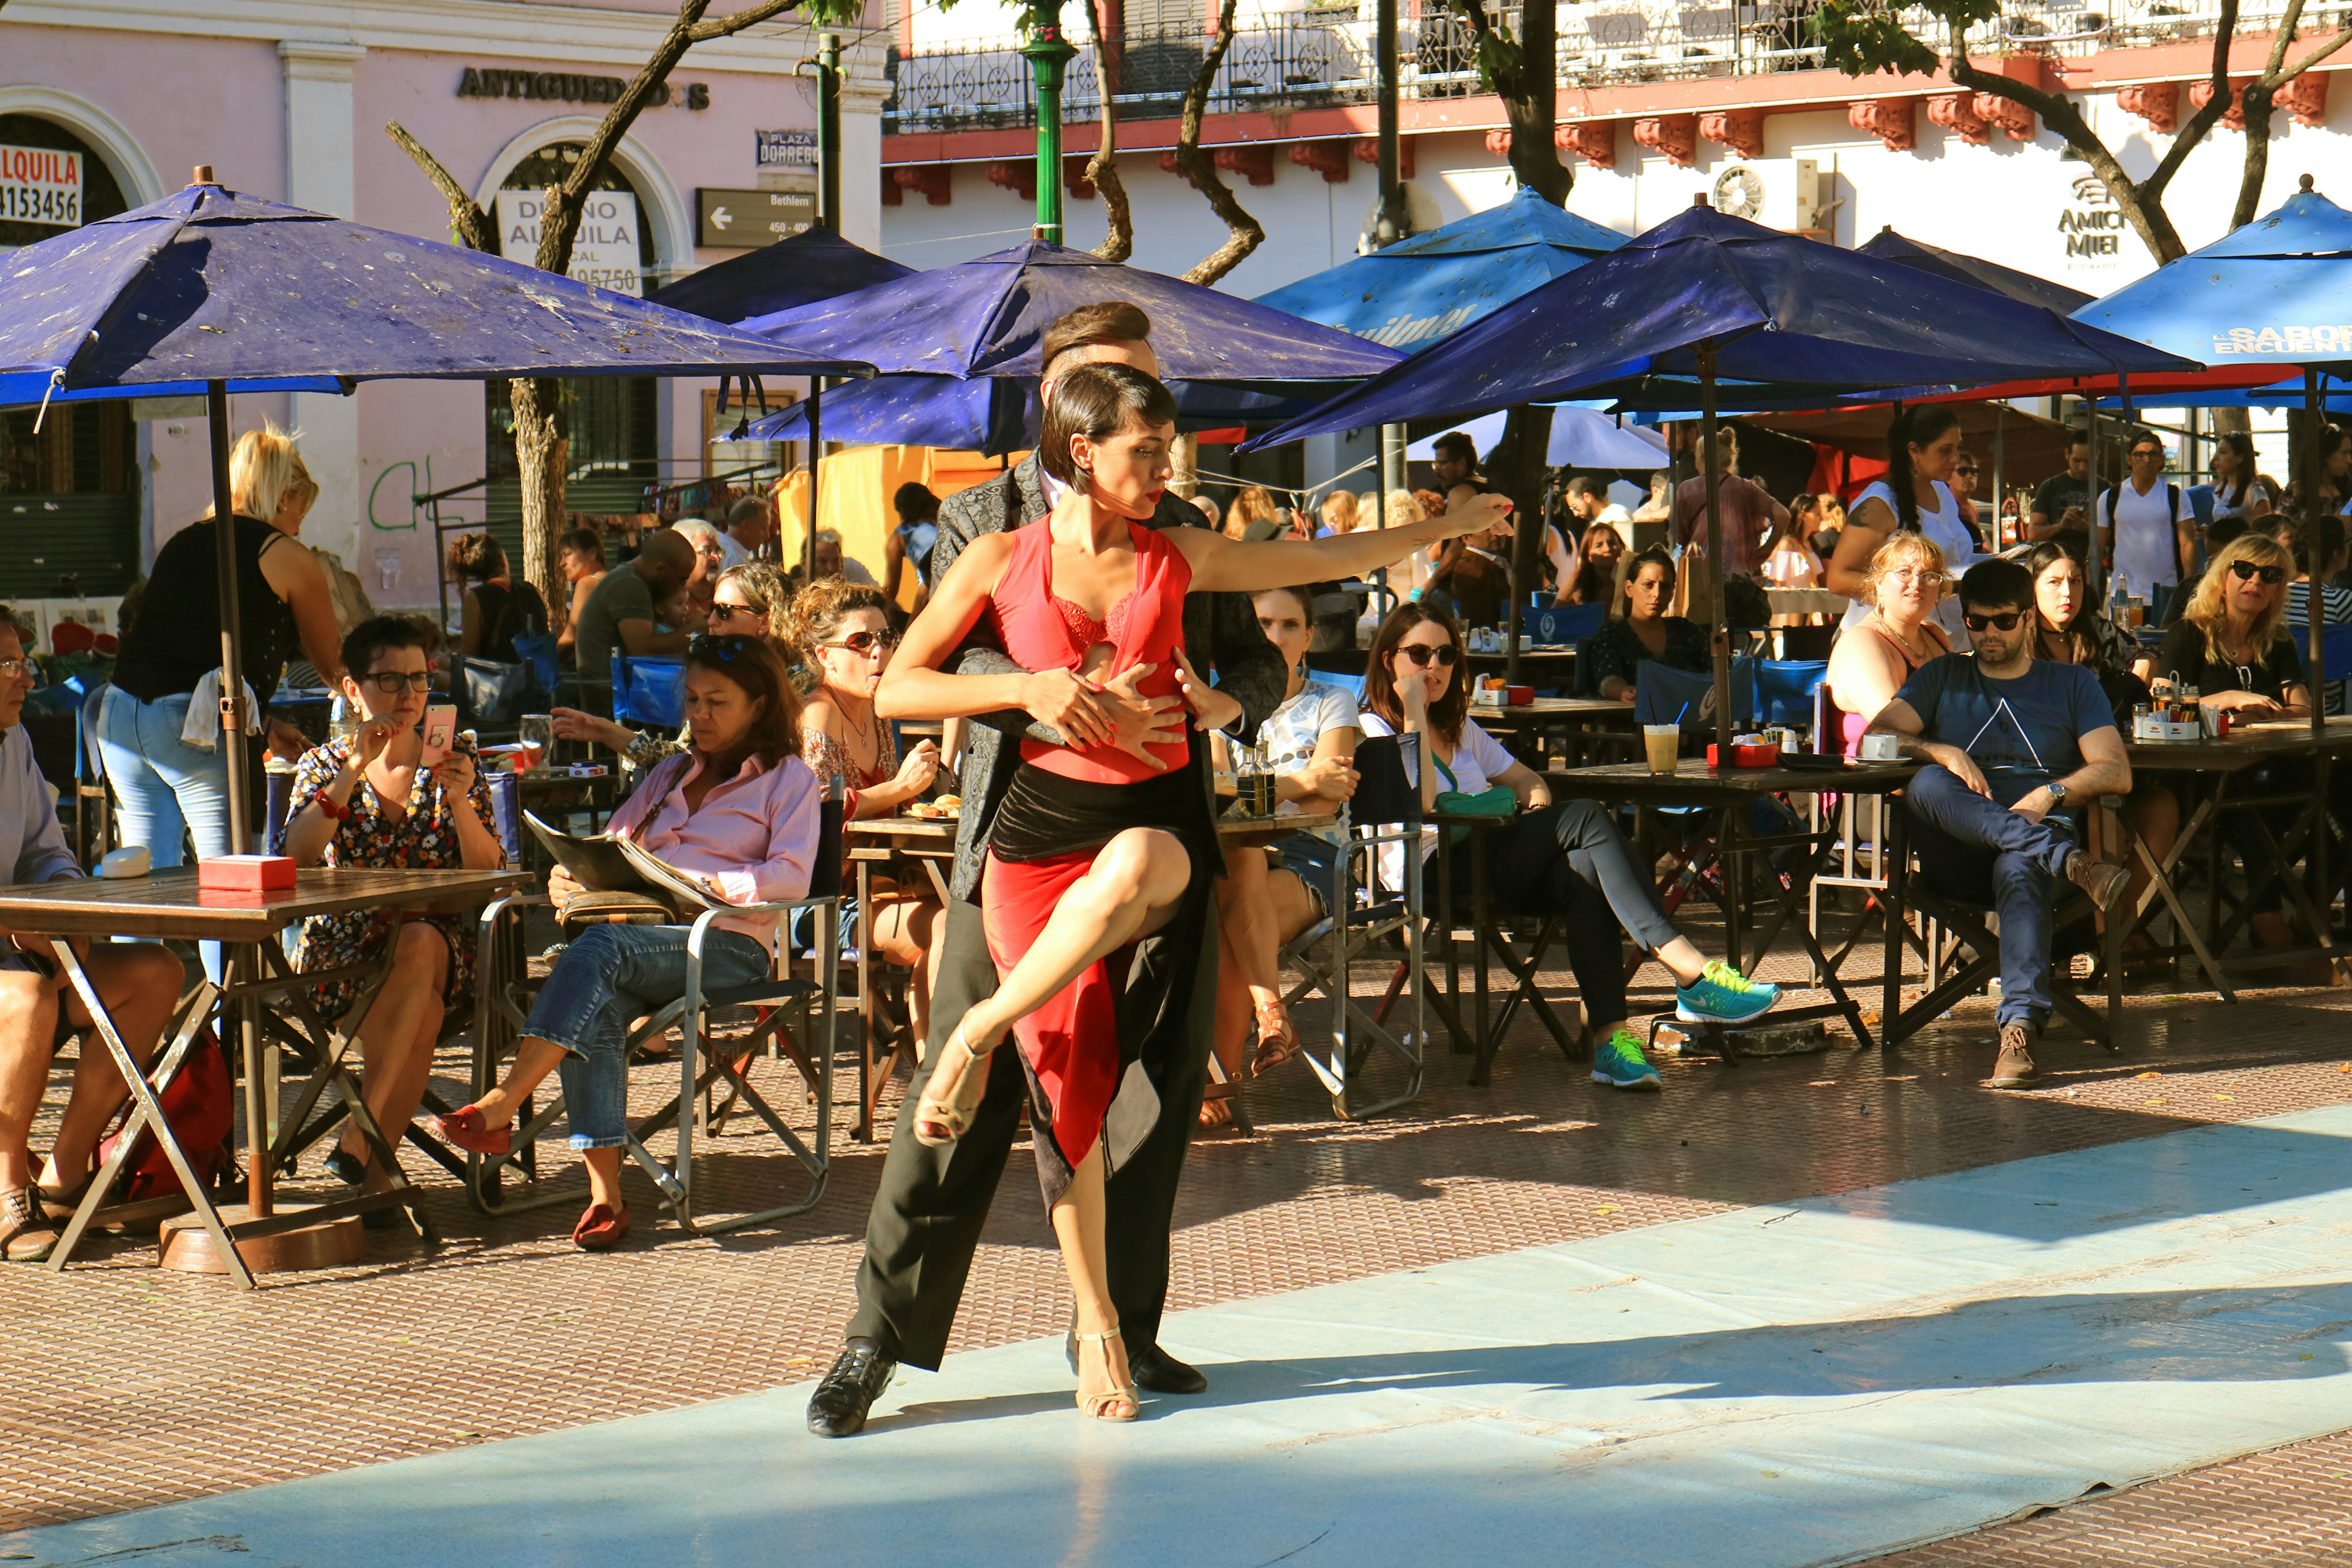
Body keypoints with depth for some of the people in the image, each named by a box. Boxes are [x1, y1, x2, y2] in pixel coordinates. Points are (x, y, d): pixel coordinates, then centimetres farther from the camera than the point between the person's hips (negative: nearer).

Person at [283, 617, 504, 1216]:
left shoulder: (457, 760, 12)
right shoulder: (324, 765, 10)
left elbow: (488, 874, 0)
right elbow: (298, 856, -10)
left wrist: (459, 802, -17)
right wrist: (356, 770, -17)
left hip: (439, 940, 1)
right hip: (343, 941, 0)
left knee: (418, 944, -37)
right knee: (420, 1013, -35)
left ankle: (360, 1141, -39)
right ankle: (376, 1167, -31)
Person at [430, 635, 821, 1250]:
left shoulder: (789, 779, 11)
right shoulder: (671, 776, 31)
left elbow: (790, 877, -5)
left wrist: (713, 883, -19)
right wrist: (572, 876, 1)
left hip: (730, 947, -5)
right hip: (650, 939, 5)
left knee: (600, 948, -34)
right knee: (596, 1009, -32)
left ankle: (501, 1108, -41)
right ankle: (605, 1193, -38)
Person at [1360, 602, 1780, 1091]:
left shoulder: (1460, 729, 28)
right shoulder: (1371, 729, 3)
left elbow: (1526, 779, 29)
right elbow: (1419, 804, -13)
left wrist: (1538, 804, 5)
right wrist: (1414, 712, -11)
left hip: (1491, 866, 7)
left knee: (1581, 872, -29)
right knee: (1587, 818, -24)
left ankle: (1611, 1036, -42)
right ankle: (1692, 973, -34)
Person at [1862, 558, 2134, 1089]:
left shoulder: (2072, 683, 21)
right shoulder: (1944, 678, 26)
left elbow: (2116, 773, 7)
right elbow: (1876, 736, 9)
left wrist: (2051, 794, -12)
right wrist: (1941, 752, -11)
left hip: (2040, 833, -2)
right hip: (1956, 861, 2)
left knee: (2020, 869, -41)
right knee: (1928, 785, -34)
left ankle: (2020, 1029, -58)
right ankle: (2073, 863, -49)